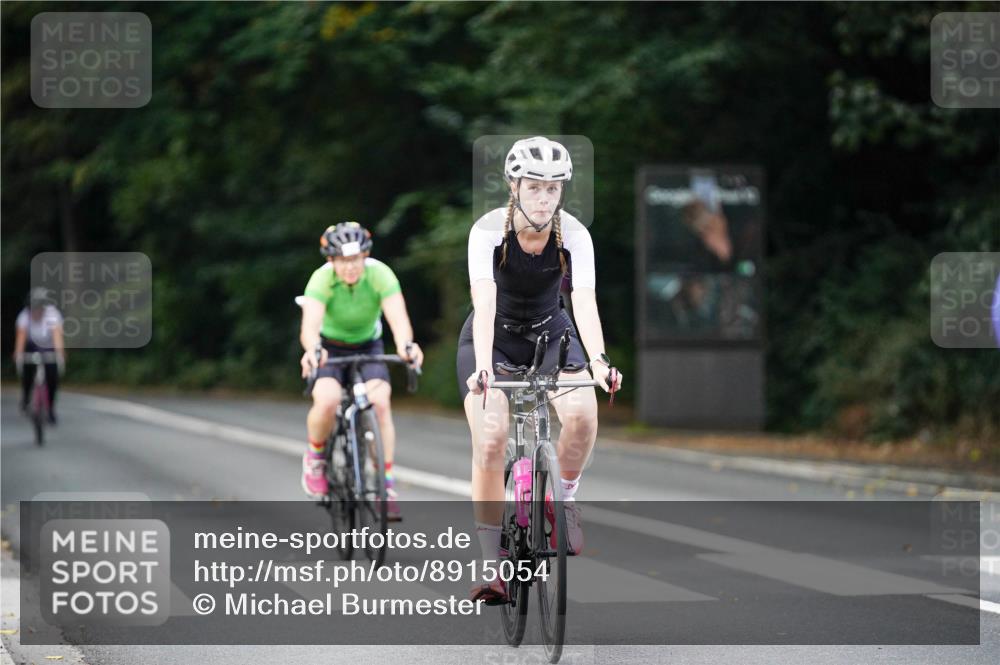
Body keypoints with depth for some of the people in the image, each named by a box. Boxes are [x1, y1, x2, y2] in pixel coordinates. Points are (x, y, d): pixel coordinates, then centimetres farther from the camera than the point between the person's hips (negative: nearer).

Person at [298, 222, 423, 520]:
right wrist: (312, 349, -63)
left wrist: (406, 345, -58)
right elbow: (310, 324, -40)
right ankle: (315, 457, 2)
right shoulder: (322, 279, -27)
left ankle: (387, 486, -20)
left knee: (380, 402, -26)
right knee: (327, 401, -30)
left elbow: (398, 317, -36)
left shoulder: (380, 274, -24)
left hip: (368, 348, 1)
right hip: (329, 349, -1)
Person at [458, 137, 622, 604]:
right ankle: (492, 566, -9)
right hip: (492, 337, -1)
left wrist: (598, 362, -48)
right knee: (490, 441, -19)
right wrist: (483, 368, -50)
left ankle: (563, 499, 0)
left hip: (550, 333, 1)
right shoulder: (489, 230, -24)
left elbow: (585, 302, -31)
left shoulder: (573, 235, -20)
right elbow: (485, 304, -35)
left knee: (582, 413, -28)